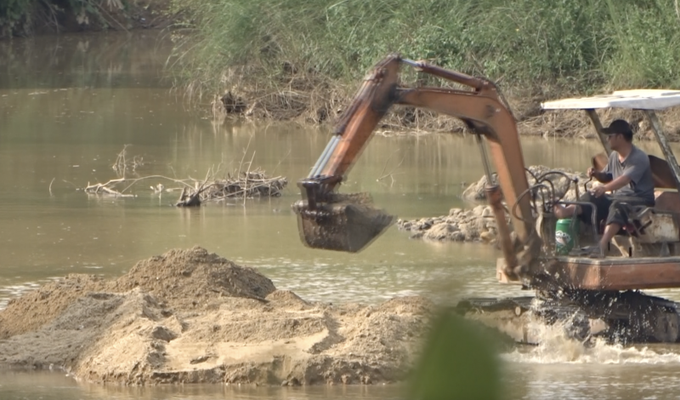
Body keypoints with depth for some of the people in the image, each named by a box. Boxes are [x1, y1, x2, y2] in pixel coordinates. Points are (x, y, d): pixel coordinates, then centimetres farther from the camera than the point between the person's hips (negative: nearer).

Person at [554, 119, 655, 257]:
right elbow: (607, 177, 25)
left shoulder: (639, 158, -16)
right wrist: (596, 174, 1)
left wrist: (605, 187, -48)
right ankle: (569, 210, -44)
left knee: (618, 206, -40)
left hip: (640, 199, -8)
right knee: (591, 198, -16)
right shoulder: (614, 156, 12)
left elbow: (625, 179, -32)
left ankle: (602, 244, -58)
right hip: (618, 197, 8)